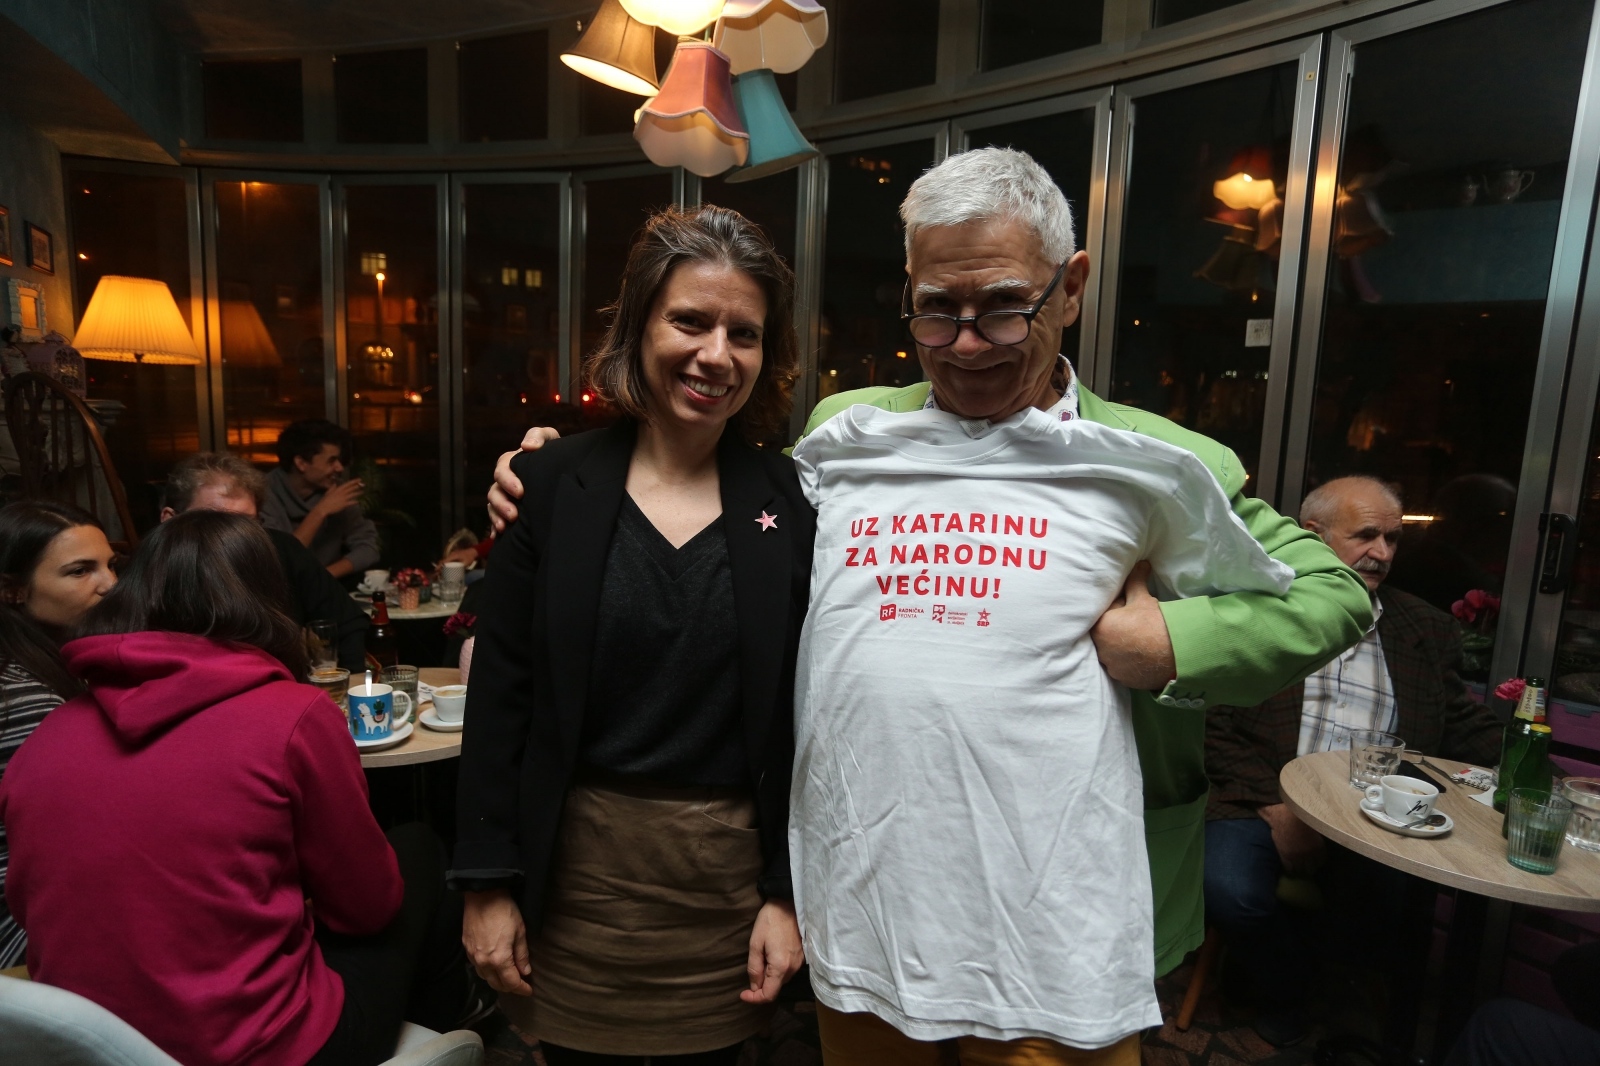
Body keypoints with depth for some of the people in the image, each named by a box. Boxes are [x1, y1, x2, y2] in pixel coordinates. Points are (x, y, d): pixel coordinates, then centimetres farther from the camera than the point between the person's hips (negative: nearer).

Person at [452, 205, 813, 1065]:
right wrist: (488, 884, -2)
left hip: (731, 865, 1)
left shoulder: (790, 503, -5)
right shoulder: (553, 484, -6)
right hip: (575, 863, 0)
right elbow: (499, 694, -3)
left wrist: (789, 894, -2)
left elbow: (804, 716, -2)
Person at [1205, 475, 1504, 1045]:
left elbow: (1469, 729, 14)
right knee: (1229, 888, -30)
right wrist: (1275, 808, -14)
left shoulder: (1424, 629, 17)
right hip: (1269, 804, -3)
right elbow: (1214, 726, -4)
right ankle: (1283, 1000, 3)